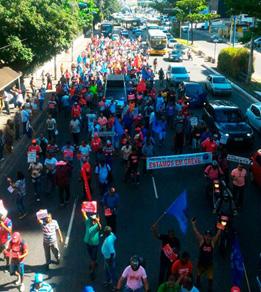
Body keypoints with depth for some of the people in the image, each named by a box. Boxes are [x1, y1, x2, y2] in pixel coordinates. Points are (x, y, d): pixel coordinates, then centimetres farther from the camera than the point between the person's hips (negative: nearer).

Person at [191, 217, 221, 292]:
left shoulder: (213, 242, -7)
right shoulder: (201, 240, -10)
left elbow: (218, 234, -9)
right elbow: (196, 232, -13)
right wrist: (193, 223, -18)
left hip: (209, 264, 0)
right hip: (201, 263, 0)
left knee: (210, 278, -5)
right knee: (198, 276, 19)